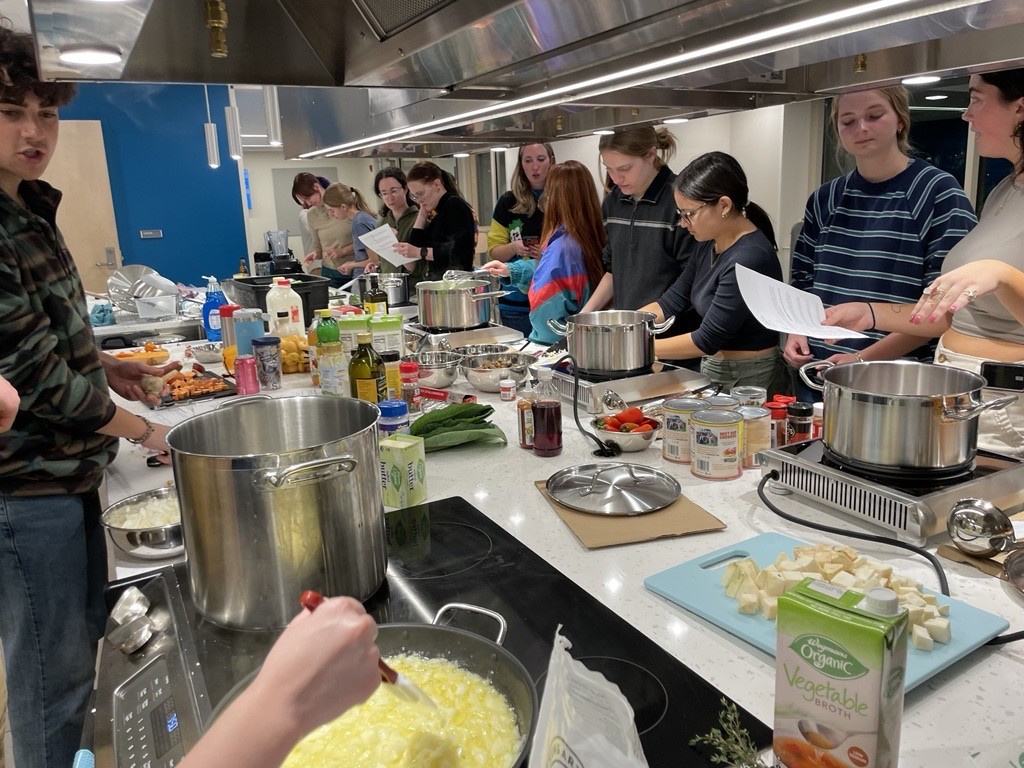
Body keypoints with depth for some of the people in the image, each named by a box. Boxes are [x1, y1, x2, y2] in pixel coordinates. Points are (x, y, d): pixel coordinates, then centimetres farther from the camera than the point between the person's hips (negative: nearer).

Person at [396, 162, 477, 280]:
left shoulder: (455, 206, -6)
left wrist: (421, 252, -21)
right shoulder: (436, 213, 19)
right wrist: (422, 214, 8)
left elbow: (459, 250, -20)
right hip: (437, 280, 8)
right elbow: (415, 245, 14)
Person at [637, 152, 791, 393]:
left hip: (750, 381, -8)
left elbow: (708, 340, -21)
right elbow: (673, 301, 9)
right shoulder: (708, 244, 4)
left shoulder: (750, 259, -23)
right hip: (711, 372, 8)